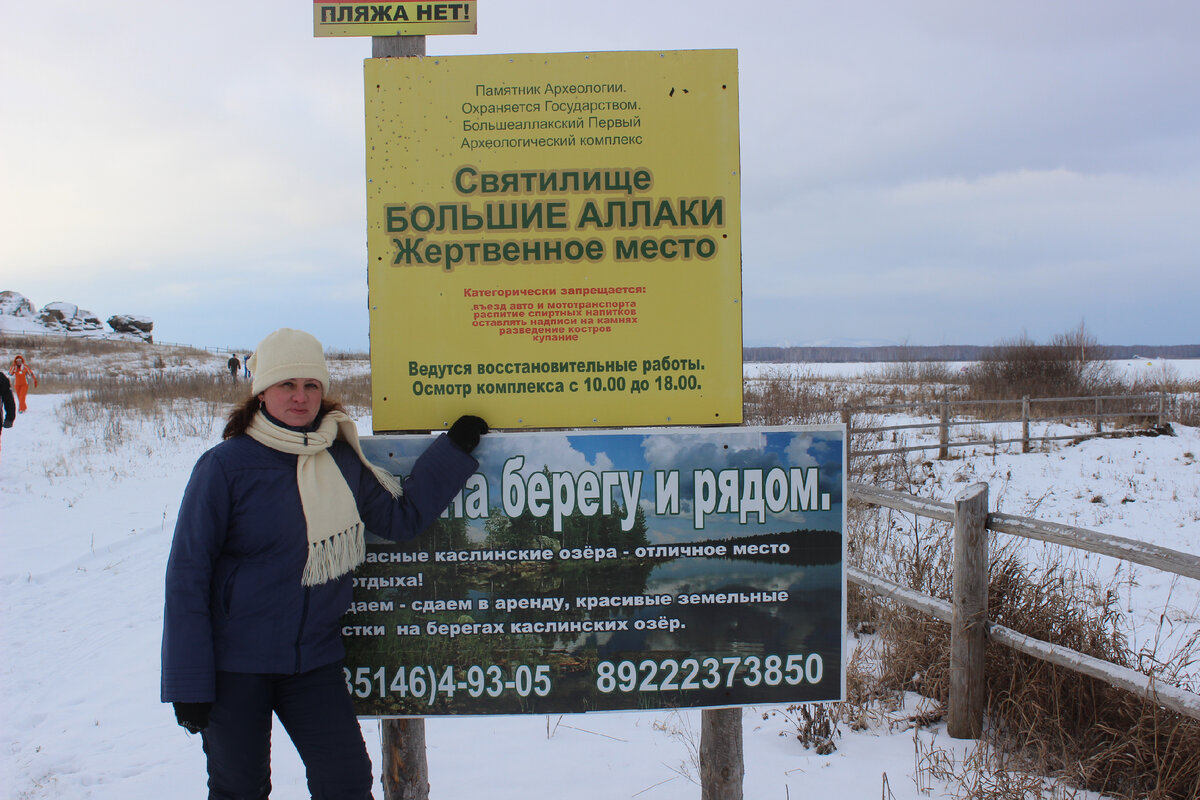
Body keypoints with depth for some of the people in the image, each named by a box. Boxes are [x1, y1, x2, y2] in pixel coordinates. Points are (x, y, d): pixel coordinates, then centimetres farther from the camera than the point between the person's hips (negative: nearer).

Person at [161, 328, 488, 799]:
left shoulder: (341, 460, 2)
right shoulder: (226, 465, -11)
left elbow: (401, 516, 10)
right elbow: (187, 574, -9)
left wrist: (455, 449, 7)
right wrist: (188, 683, -9)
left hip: (315, 659, 3)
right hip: (234, 664, -3)